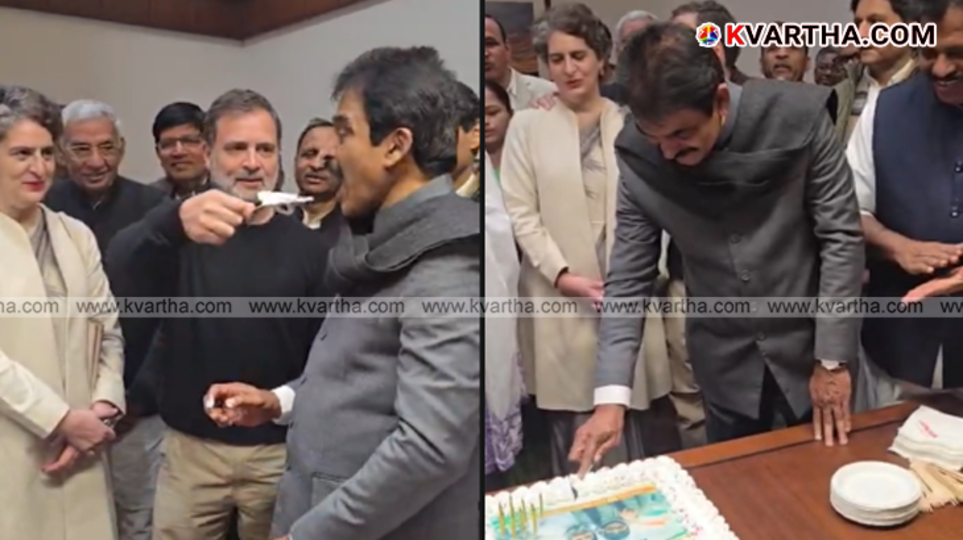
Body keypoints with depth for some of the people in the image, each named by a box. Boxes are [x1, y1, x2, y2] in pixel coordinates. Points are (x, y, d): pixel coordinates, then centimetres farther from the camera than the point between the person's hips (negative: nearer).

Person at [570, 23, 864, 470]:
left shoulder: (799, 117, -19)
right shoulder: (638, 153, -15)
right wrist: (611, 396, -17)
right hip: (724, 359, 1)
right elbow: (629, 275, -11)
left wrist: (833, 358, -11)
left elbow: (841, 237, -11)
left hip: (807, 344, -1)